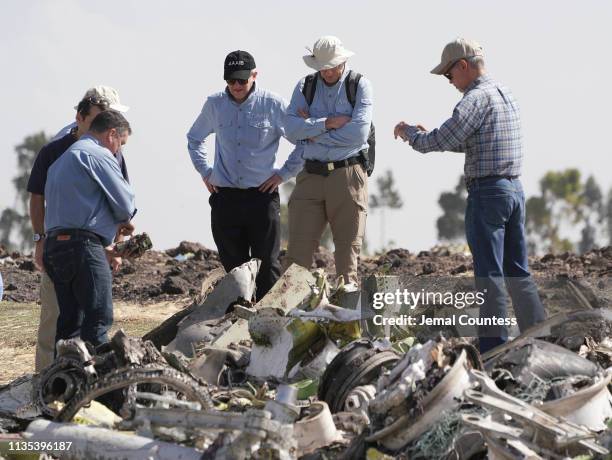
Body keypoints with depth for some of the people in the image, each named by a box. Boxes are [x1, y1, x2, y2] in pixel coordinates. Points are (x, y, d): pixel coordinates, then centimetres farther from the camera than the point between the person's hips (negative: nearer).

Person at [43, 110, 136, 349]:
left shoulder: (62, 160, 26)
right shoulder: (99, 155, -4)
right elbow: (124, 202, -7)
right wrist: (125, 221, 17)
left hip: (54, 244, 9)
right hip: (82, 246, -9)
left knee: (70, 321, 9)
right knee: (98, 320, -10)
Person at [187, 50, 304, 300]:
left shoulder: (273, 105, -4)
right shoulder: (214, 105, 7)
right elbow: (194, 139, 26)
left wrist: (284, 173, -1)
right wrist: (205, 171, 14)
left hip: (262, 195, -3)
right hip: (225, 197, 3)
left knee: (267, 265, -2)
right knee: (233, 265, 5)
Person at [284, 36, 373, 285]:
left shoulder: (360, 86, 0)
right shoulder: (305, 86, 9)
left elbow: (359, 132, -13)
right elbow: (292, 129, -5)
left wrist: (313, 130, -7)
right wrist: (328, 123, -15)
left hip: (347, 177, -2)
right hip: (311, 177, 2)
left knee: (347, 251, 0)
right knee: (298, 250, -5)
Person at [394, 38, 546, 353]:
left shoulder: (476, 98, -12)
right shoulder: (505, 95, 16)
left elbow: (440, 142, -15)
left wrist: (409, 133, 4)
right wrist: (427, 134, 22)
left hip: (486, 191, -8)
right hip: (515, 188, 9)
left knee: (489, 273, -5)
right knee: (517, 270, 12)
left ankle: (494, 348, -4)